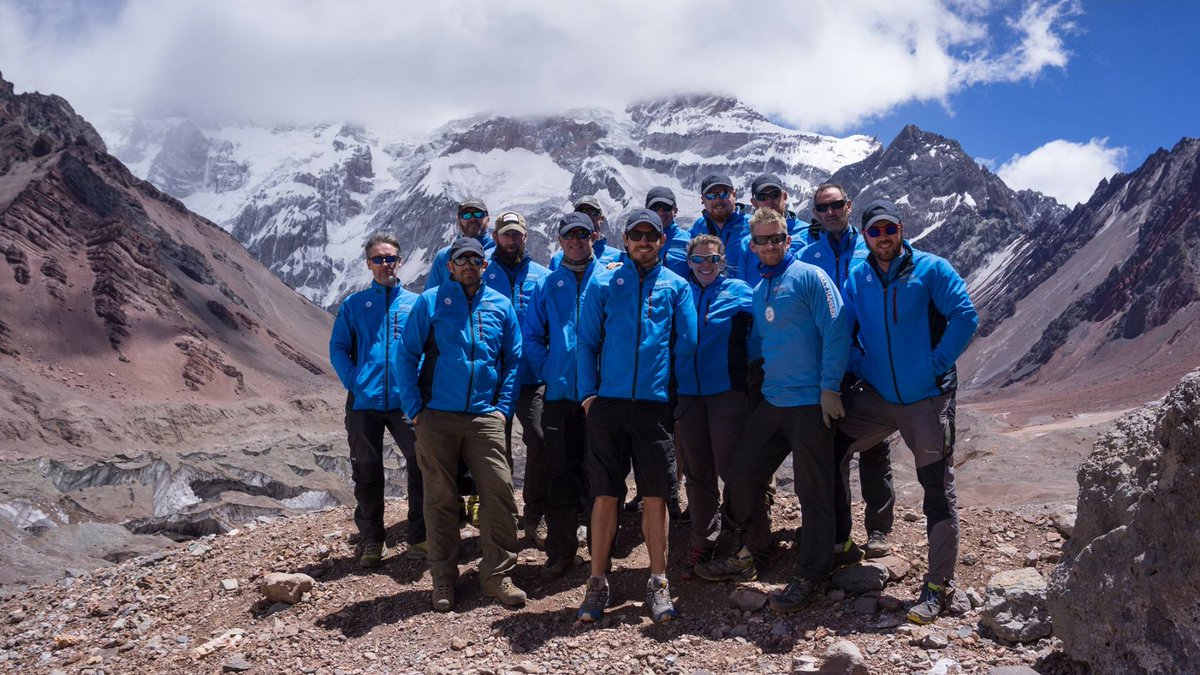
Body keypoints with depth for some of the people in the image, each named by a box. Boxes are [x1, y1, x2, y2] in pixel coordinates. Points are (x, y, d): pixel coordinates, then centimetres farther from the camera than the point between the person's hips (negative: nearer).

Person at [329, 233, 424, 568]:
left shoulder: (416, 303, 7)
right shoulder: (353, 305, 8)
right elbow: (337, 348, 6)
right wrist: (354, 383, -8)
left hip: (405, 402, -1)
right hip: (364, 403, 1)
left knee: (422, 465, -5)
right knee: (366, 473, 8)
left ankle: (418, 536, 9)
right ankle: (371, 541, 20)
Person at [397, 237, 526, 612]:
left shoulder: (501, 306, 10)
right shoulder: (430, 302, 4)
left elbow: (513, 360, 13)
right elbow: (406, 355, 3)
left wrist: (503, 408, 3)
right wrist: (414, 408, -4)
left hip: (484, 418, 1)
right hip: (437, 417, -1)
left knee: (500, 492, -8)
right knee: (440, 499, 4)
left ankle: (497, 575, 5)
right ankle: (443, 580, 16)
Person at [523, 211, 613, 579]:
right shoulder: (547, 285, 11)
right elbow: (532, 336, 12)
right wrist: (547, 370, 0)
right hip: (560, 394, 2)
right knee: (560, 475, 4)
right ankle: (560, 552, 13)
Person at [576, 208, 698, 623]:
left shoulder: (676, 287, 10)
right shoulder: (604, 285, 10)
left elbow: (688, 343, 10)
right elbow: (587, 342, 8)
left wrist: (664, 376, 6)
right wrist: (588, 391, -1)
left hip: (654, 403, 0)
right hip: (608, 402, 0)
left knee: (655, 495, 1)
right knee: (605, 494, 2)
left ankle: (658, 584, 11)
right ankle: (597, 584, 10)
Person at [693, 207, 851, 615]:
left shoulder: (809, 277, -7)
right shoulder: (759, 290, 15)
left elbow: (835, 331, -13)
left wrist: (829, 387, -17)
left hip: (811, 402, -8)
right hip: (771, 399, 8)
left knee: (813, 490, 0)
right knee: (742, 478, 11)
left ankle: (811, 577, 11)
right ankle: (750, 555, 29)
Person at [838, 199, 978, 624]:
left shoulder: (931, 269, -5)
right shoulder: (857, 279, 6)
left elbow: (965, 317, -10)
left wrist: (939, 364, -12)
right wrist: (858, 367, 0)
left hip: (928, 398, -4)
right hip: (877, 397, 5)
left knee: (938, 489, 1)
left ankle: (938, 585, 9)